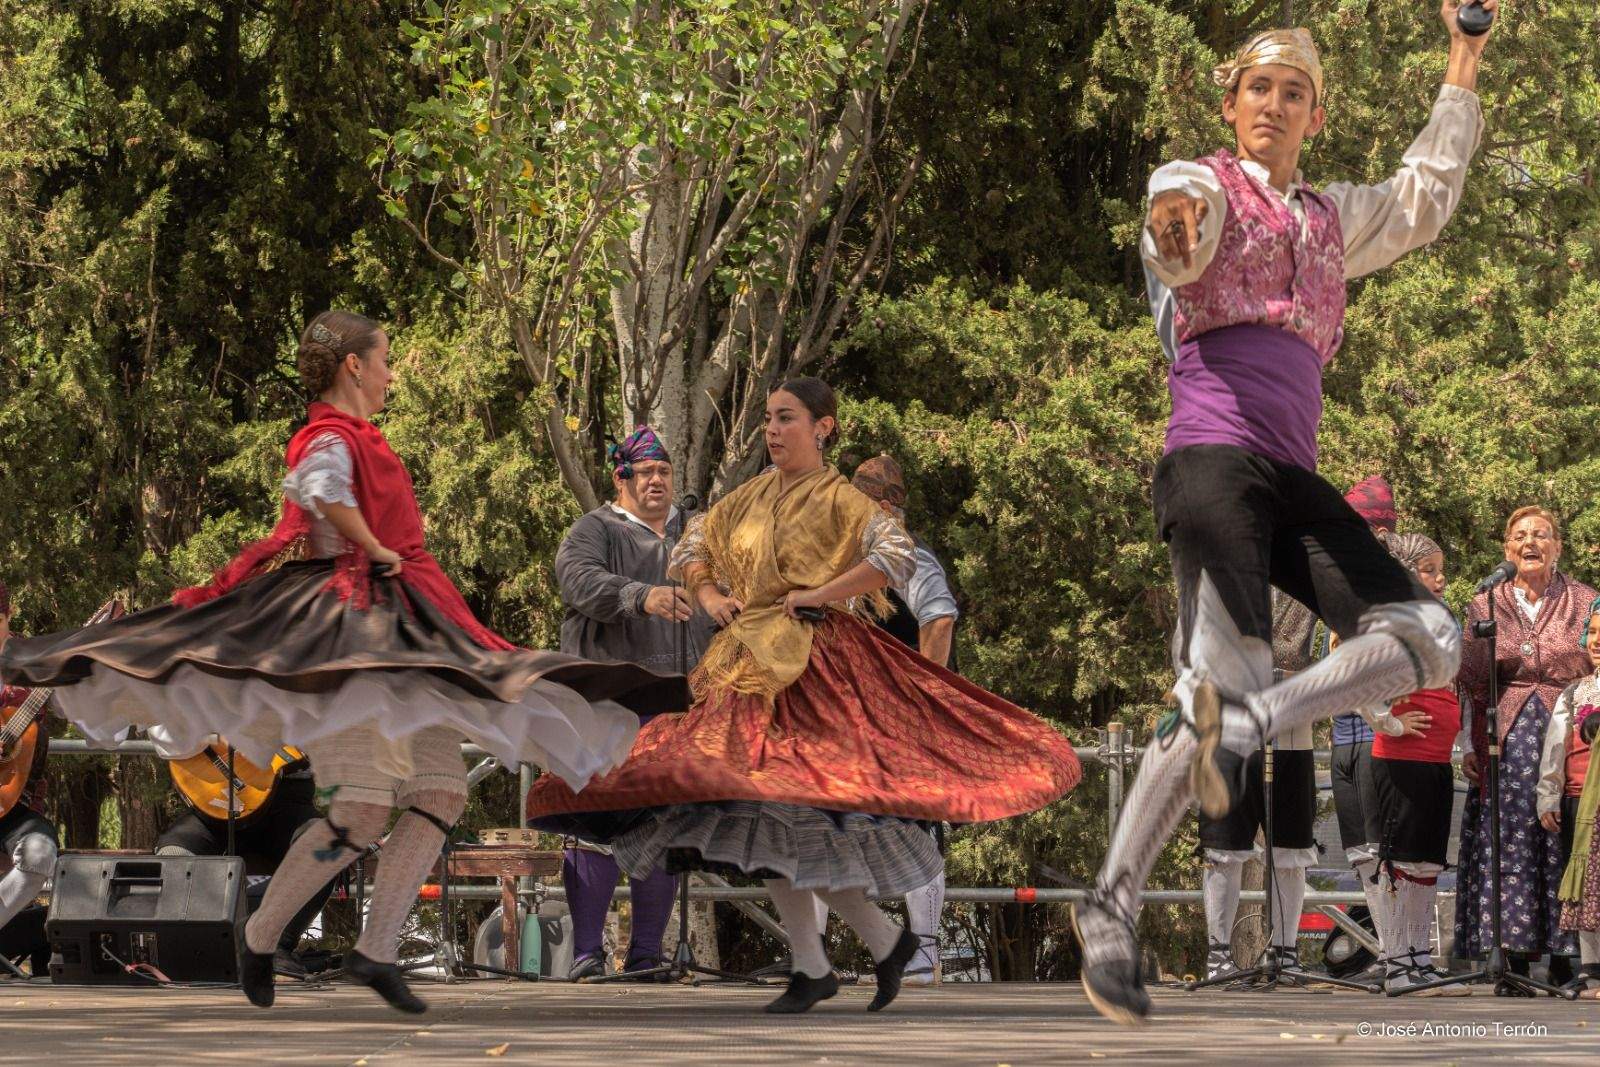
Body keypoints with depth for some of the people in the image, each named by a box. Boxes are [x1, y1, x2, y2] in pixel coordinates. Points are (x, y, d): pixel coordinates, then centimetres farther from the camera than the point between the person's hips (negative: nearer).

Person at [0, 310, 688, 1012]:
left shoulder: (360, 440, 21)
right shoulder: (332, 439, -9)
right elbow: (319, 489, -32)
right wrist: (376, 550, -20)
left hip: (400, 636, 10)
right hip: (346, 636, -10)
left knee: (441, 795, -1)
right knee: (362, 810, -15)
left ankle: (375, 950, -2)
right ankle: (258, 938, -1)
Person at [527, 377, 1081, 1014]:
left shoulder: (838, 499, -5)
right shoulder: (751, 497, 14)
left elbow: (897, 556, -20)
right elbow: (690, 547, 27)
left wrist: (818, 595, -18)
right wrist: (709, 596, 9)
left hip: (810, 664, -7)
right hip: (746, 661, 7)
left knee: (782, 805, -14)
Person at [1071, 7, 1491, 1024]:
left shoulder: (1328, 220, 26)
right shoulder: (1205, 186, 6)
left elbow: (1424, 201, 40)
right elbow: (1174, 231, -17)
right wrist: (1172, 223, -43)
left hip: (1292, 478, 7)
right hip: (1214, 455, -7)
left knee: (1431, 638, -12)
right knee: (1226, 687, -20)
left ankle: (1244, 724, -16)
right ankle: (1113, 906, -13)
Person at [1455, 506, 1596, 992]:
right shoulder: (1485, 607, 10)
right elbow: (1472, 688, 9)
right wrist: (1474, 749, -1)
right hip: (1507, 745, 1)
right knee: (1509, 847, -3)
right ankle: (1515, 963, 1)